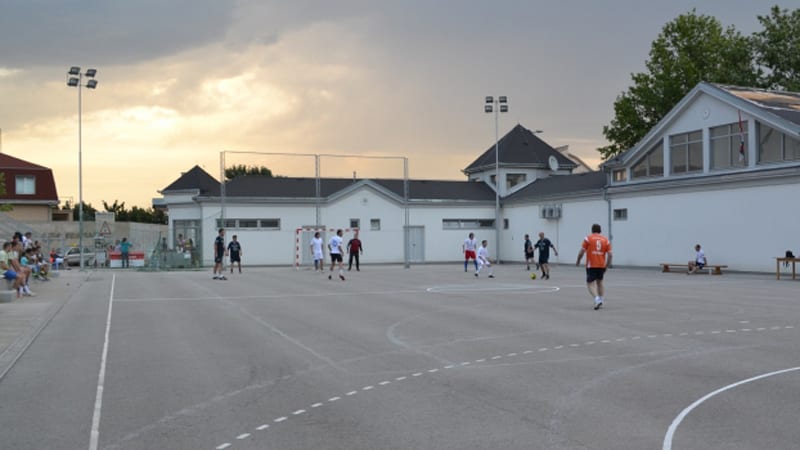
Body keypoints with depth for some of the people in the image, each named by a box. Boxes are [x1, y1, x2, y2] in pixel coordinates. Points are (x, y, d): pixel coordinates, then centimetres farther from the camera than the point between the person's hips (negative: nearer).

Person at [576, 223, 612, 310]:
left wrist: (578, 261, 9)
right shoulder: (606, 240, 6)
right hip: (602, 265, 4)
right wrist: (607, 265, 13)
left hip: (591, 265, -4)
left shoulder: (588, 238, -2)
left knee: (590, 284, -1)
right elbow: (610, 254, 1)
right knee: (599, 282, 21)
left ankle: (597, 299, -23)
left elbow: (582, 252, -6)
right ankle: (600, 302, 22)